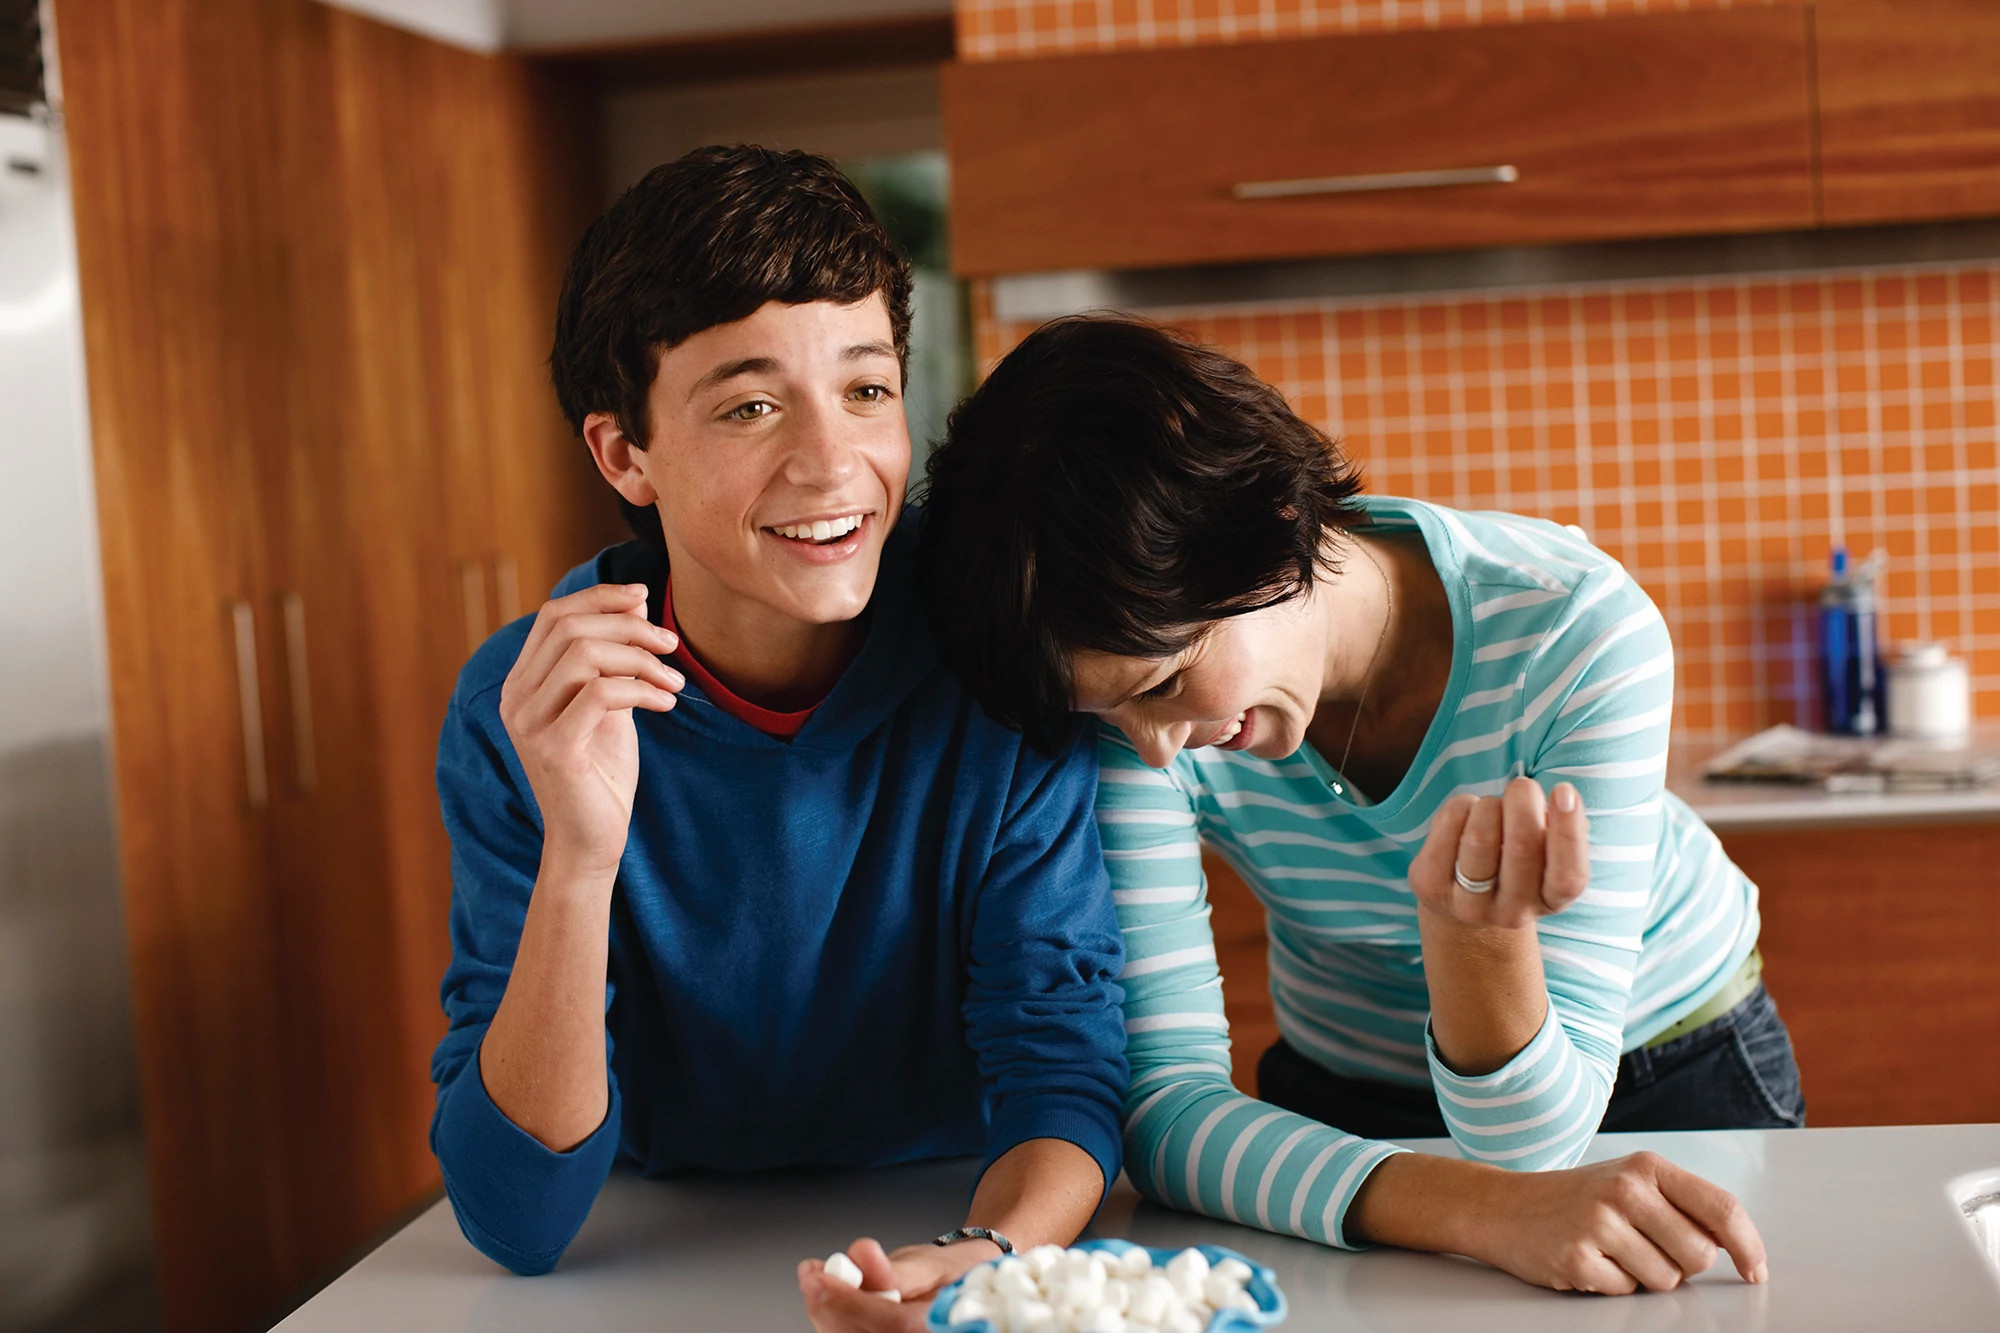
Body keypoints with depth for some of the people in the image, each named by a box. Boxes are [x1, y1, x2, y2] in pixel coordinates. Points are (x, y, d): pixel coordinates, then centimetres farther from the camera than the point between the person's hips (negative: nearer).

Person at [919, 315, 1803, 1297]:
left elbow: (1530, 1136, -26)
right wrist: (1480, 1211, -40)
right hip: (1350, 1097, 0)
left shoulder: (1577, 633, -28)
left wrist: (1485, 927, -46)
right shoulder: (1133, 707, -23)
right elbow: (1161, 1101, -26)